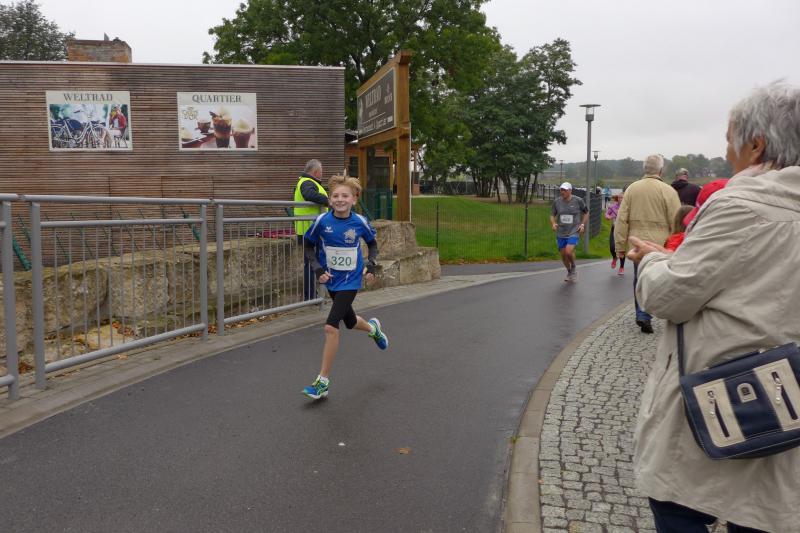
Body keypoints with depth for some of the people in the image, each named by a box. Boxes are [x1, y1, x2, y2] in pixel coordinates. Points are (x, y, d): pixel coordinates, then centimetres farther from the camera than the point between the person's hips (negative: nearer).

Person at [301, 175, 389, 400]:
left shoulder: (359, 222, -12)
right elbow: (309, 246, 2)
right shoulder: (322, 221, -12)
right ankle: (373, 328, 59)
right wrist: (317, 269, -12)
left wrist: (371, 264, -7)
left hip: (350, 282, -3)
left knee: (331, 327, -15)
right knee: (350, 322, 21)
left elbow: (372, 243, 7)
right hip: (331, 280, 3)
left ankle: (322, 382, -4)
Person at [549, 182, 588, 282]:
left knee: (569, 252, -21)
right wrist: (553, 224, -11)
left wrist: (582, 224, -2)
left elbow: (586, 213, 9)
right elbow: (552, 215, 9)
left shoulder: (578, 201, -7)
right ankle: (569, 272, 36)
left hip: (574, 232, -3)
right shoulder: (557, 201, -2)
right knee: (563, 255, 9)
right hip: (561, 233, 3)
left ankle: (573, 268, 10)